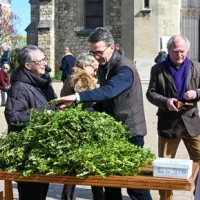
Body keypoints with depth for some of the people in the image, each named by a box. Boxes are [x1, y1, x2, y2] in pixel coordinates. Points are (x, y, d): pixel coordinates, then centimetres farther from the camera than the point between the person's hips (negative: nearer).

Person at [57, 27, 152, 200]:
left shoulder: (124, 69, -22)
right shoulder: (104, 67, 7)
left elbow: (108, 91, -39)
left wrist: (77, 97, -46)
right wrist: (91, 111, 0)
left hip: (129, 130, -8)